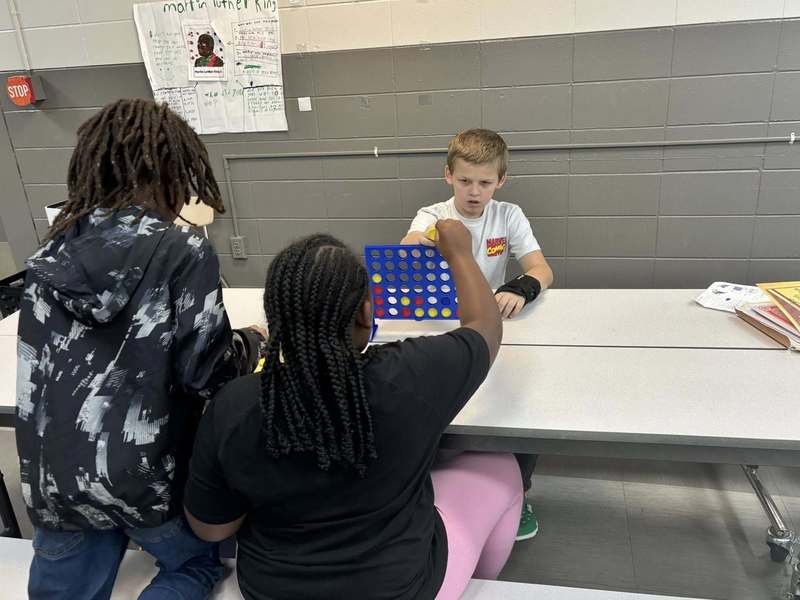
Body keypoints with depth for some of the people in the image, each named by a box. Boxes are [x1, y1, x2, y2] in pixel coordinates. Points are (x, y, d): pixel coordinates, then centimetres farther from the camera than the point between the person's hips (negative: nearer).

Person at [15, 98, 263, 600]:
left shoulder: (51, 254, 4)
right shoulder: (185, 251, -13)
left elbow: (36, 368, 10)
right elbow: (206, 375, -13)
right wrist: (250, 343, 5)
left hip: (52, 473, 5)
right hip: (145, 472, -4)